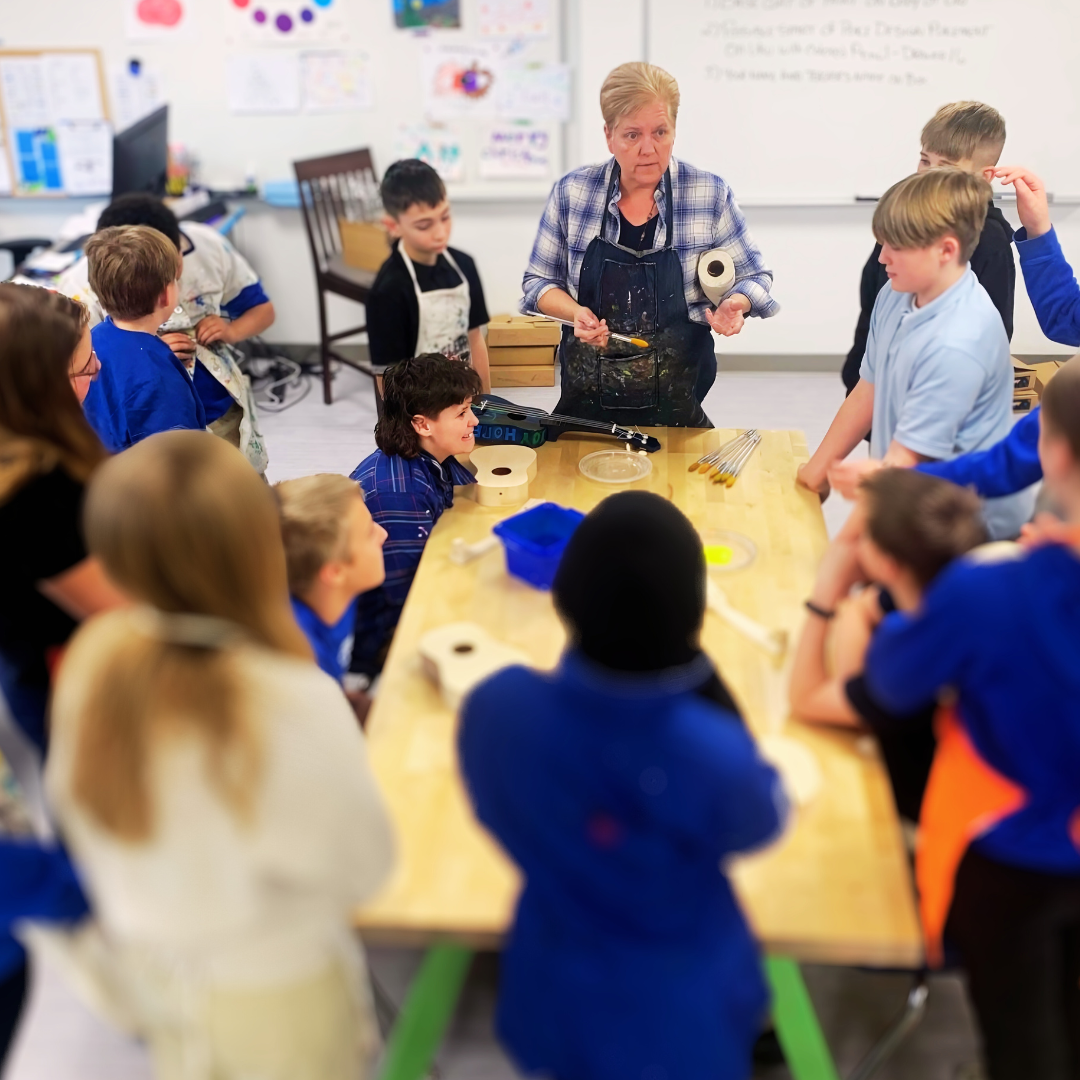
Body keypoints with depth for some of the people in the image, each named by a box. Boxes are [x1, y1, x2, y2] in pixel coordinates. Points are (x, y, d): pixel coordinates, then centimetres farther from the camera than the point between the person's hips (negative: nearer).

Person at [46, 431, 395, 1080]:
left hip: (147, 967, 5)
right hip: (273, 992, -5)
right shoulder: (293, 702, -38)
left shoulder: (91, 662, -21)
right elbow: (365, 861, -23)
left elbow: (80, 814, -4)